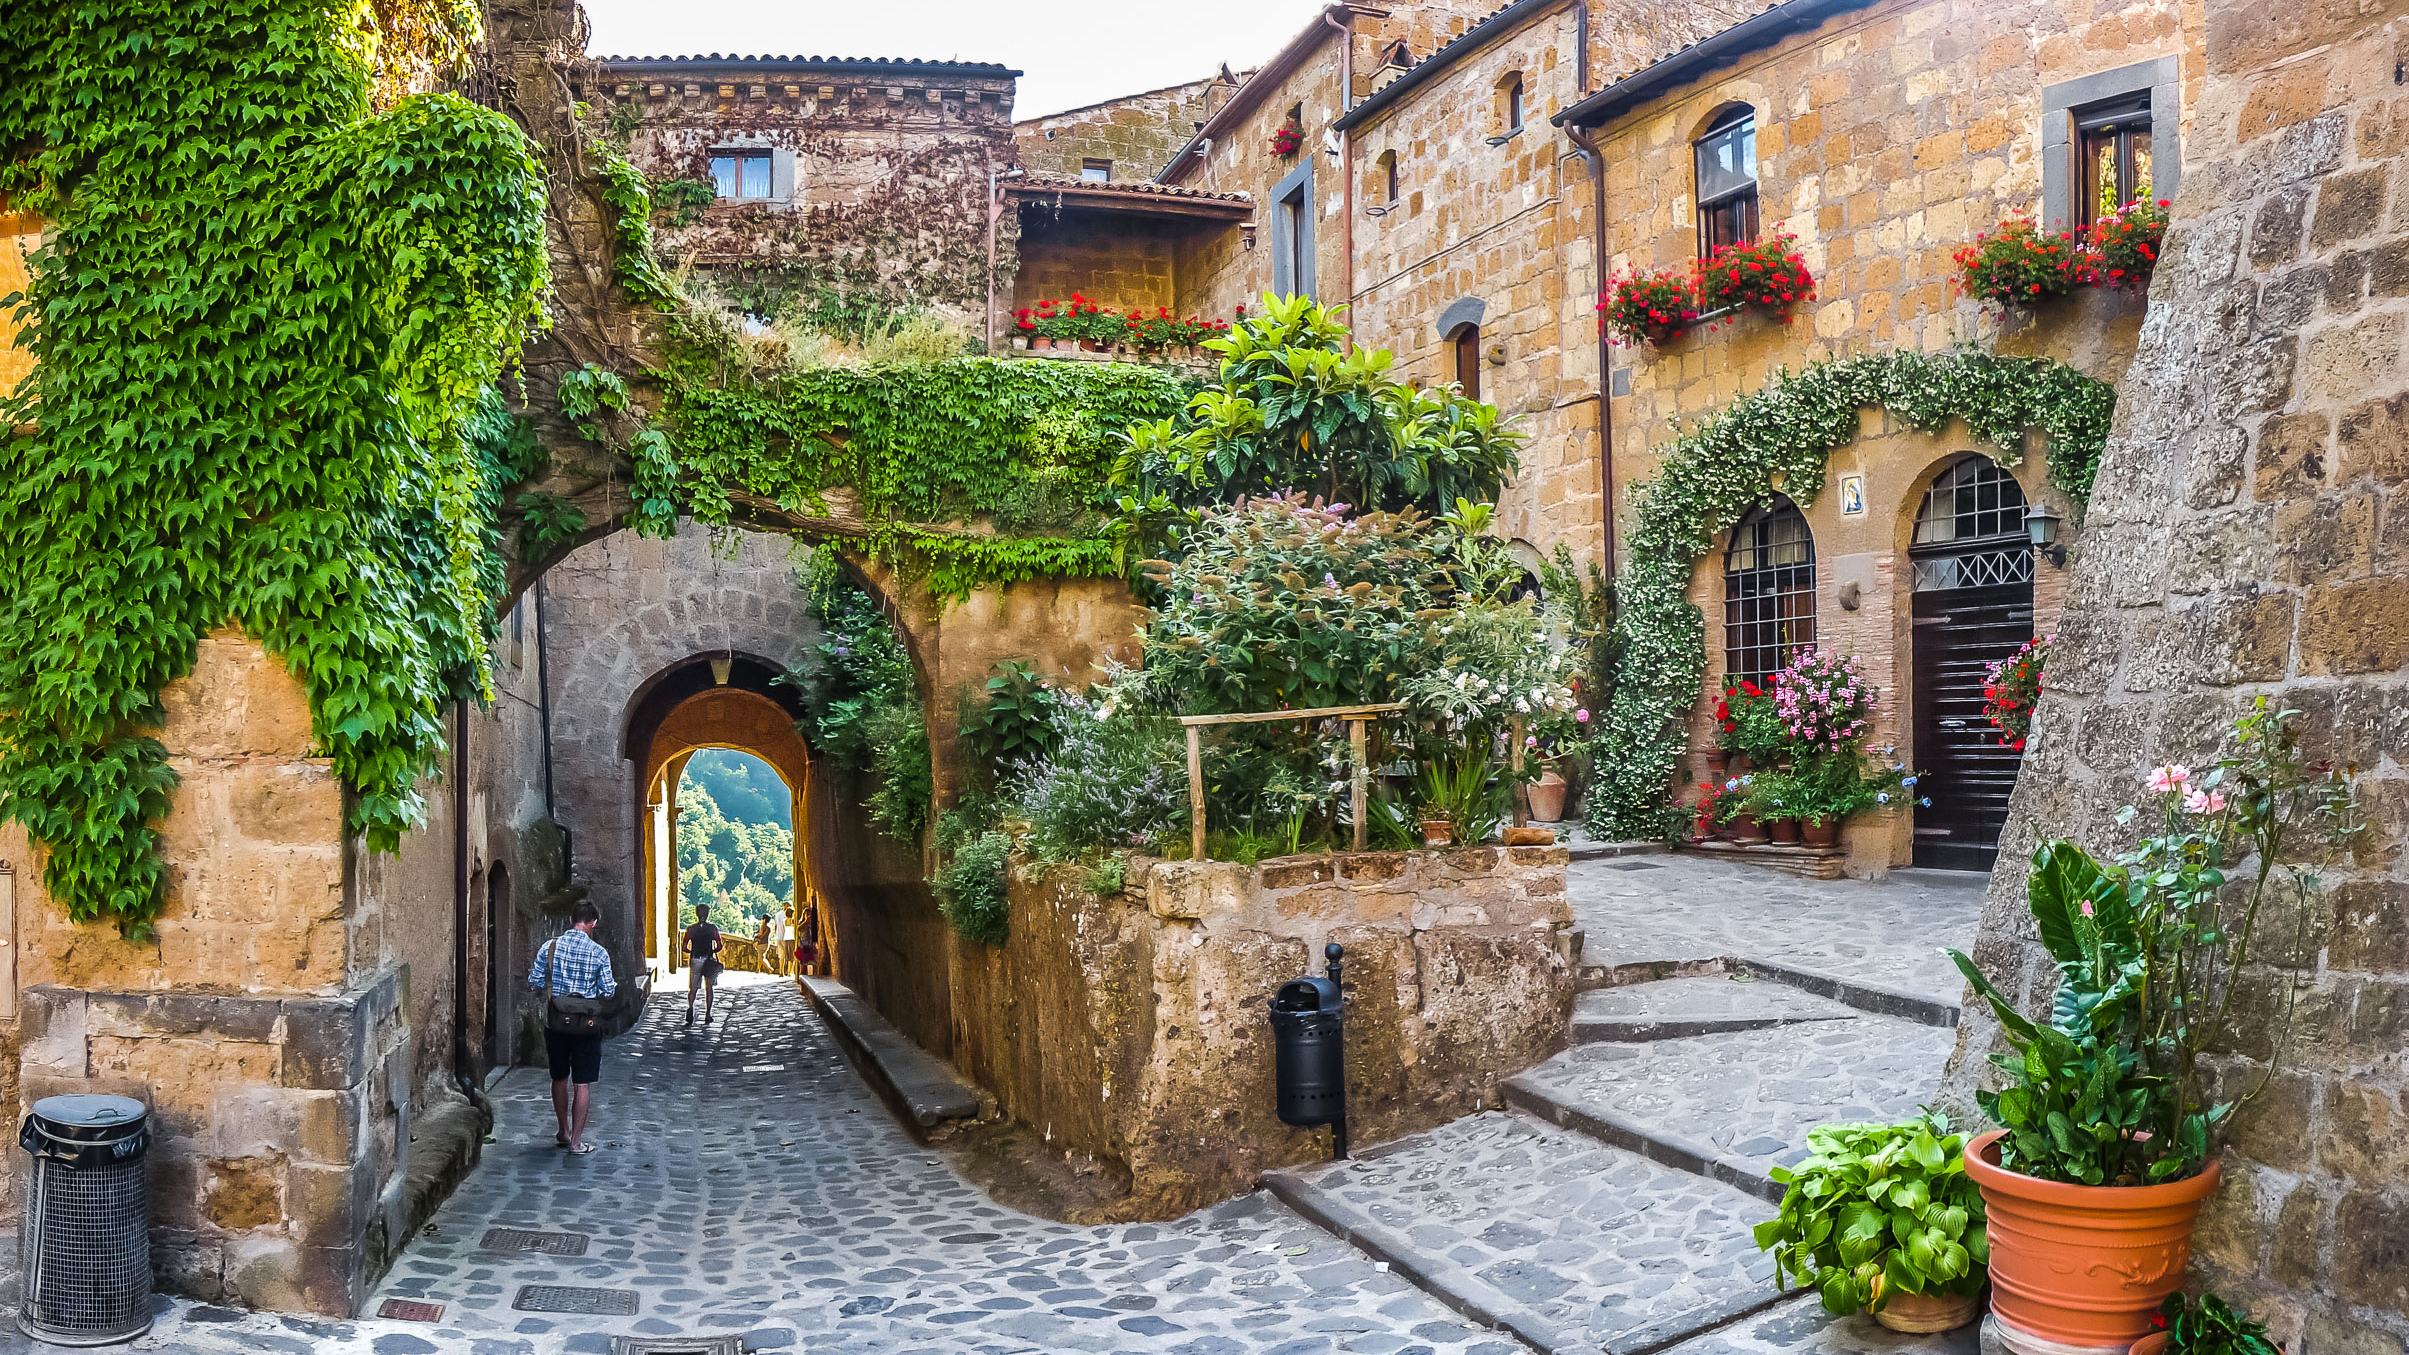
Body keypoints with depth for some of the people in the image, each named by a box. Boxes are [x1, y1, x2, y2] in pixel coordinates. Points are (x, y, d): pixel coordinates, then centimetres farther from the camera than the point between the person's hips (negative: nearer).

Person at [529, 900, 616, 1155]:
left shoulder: (549, 947, -4)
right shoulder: (599, 953, -9)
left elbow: (534, 983, -3)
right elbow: (608, 991, -6)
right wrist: (615, 985, 15)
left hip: (555, 1022, 3)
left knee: (559, 1078, 19)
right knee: (582, 1083, 5)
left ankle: (564, 1132, 31)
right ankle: (576, 1141, 6)